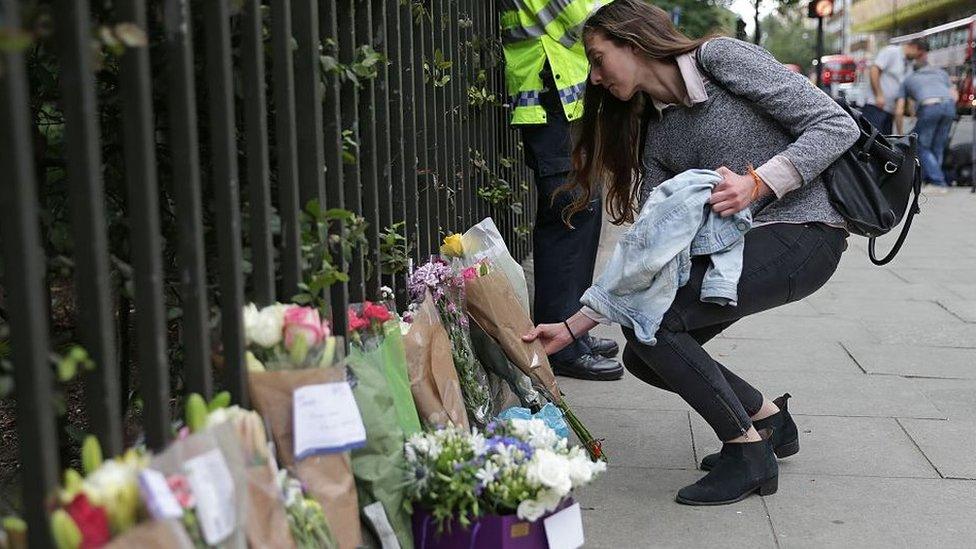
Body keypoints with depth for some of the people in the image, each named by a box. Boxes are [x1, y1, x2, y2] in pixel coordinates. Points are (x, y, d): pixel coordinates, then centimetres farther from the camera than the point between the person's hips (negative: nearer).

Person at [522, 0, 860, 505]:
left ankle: (747, 452, -5)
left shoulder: (721, 59, -7)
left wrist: (756, 182, -23)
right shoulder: (654, 139, 11)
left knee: (649, 318, -21)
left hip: (803, 232, -8)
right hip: (734, 246, 8)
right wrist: (575, 326, -1)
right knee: (645, 357, 0)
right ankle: (767, 416, 20)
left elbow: (837, 125, -10)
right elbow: (649, 251, 4)